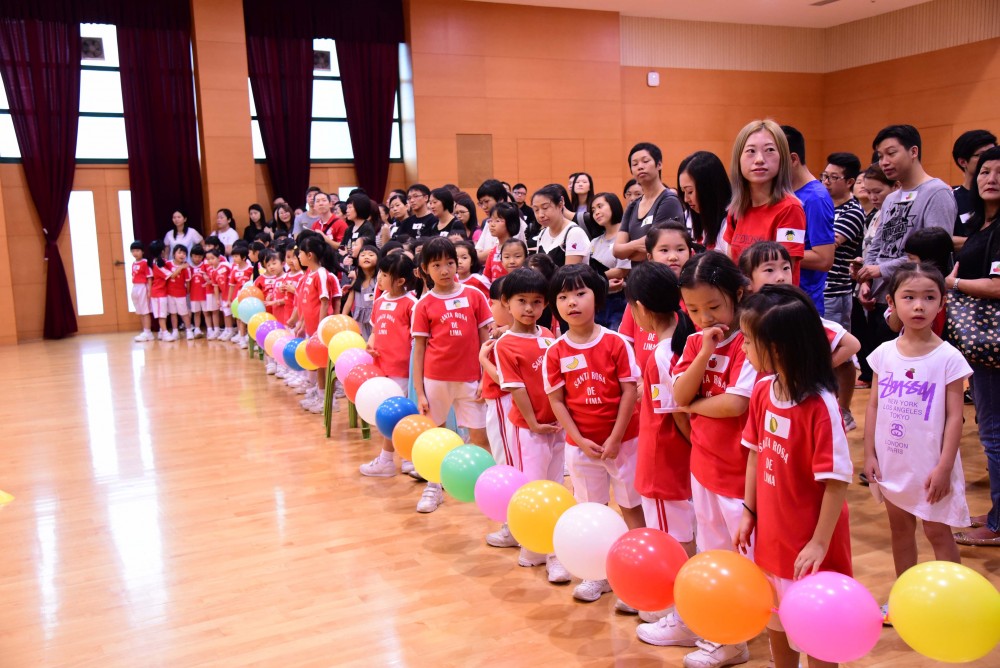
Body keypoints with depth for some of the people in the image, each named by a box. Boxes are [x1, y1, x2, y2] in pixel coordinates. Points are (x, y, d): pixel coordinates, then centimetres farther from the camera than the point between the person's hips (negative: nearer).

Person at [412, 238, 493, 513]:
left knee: (480, 437, 2)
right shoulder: (423, 304, 0)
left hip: (470, 379, 0)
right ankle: (433, 487, 26)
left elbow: (485, 339, 4)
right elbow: (418, 350, 1)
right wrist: (419, 392, -3)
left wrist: (486, 378, -2)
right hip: (435, 379, 0)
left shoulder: (474, 295, 1)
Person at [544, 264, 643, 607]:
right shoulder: (555, 352, -5)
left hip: (623, 440, -2)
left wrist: (615, 440, -13)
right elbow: (557, 401, -3)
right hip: (581, 445, 2)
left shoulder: (617, 343, -10)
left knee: (632, 507, 7)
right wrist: (580, 440, -11)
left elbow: (630, 392, -10)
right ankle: (598, 575, 29)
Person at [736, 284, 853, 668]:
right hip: (770, 535, 7)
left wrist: (820, 542, -19)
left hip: (807, 543, -6)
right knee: (775, 623, 23)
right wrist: (749, 512, 7)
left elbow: (837, 480, -22)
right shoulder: (762, 392, -5)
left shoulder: (820, 406, -26)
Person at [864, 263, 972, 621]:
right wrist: (869, 454, 0)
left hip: (930, 466, -4)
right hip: (892, 463, 4)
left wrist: (944, 467, -14)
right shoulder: (884, 353, -2)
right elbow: (874, 406, 3)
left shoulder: (949, 358, -13)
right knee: (900, 528, 18)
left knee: (938, 532, 7)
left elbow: (954, 417, -12)